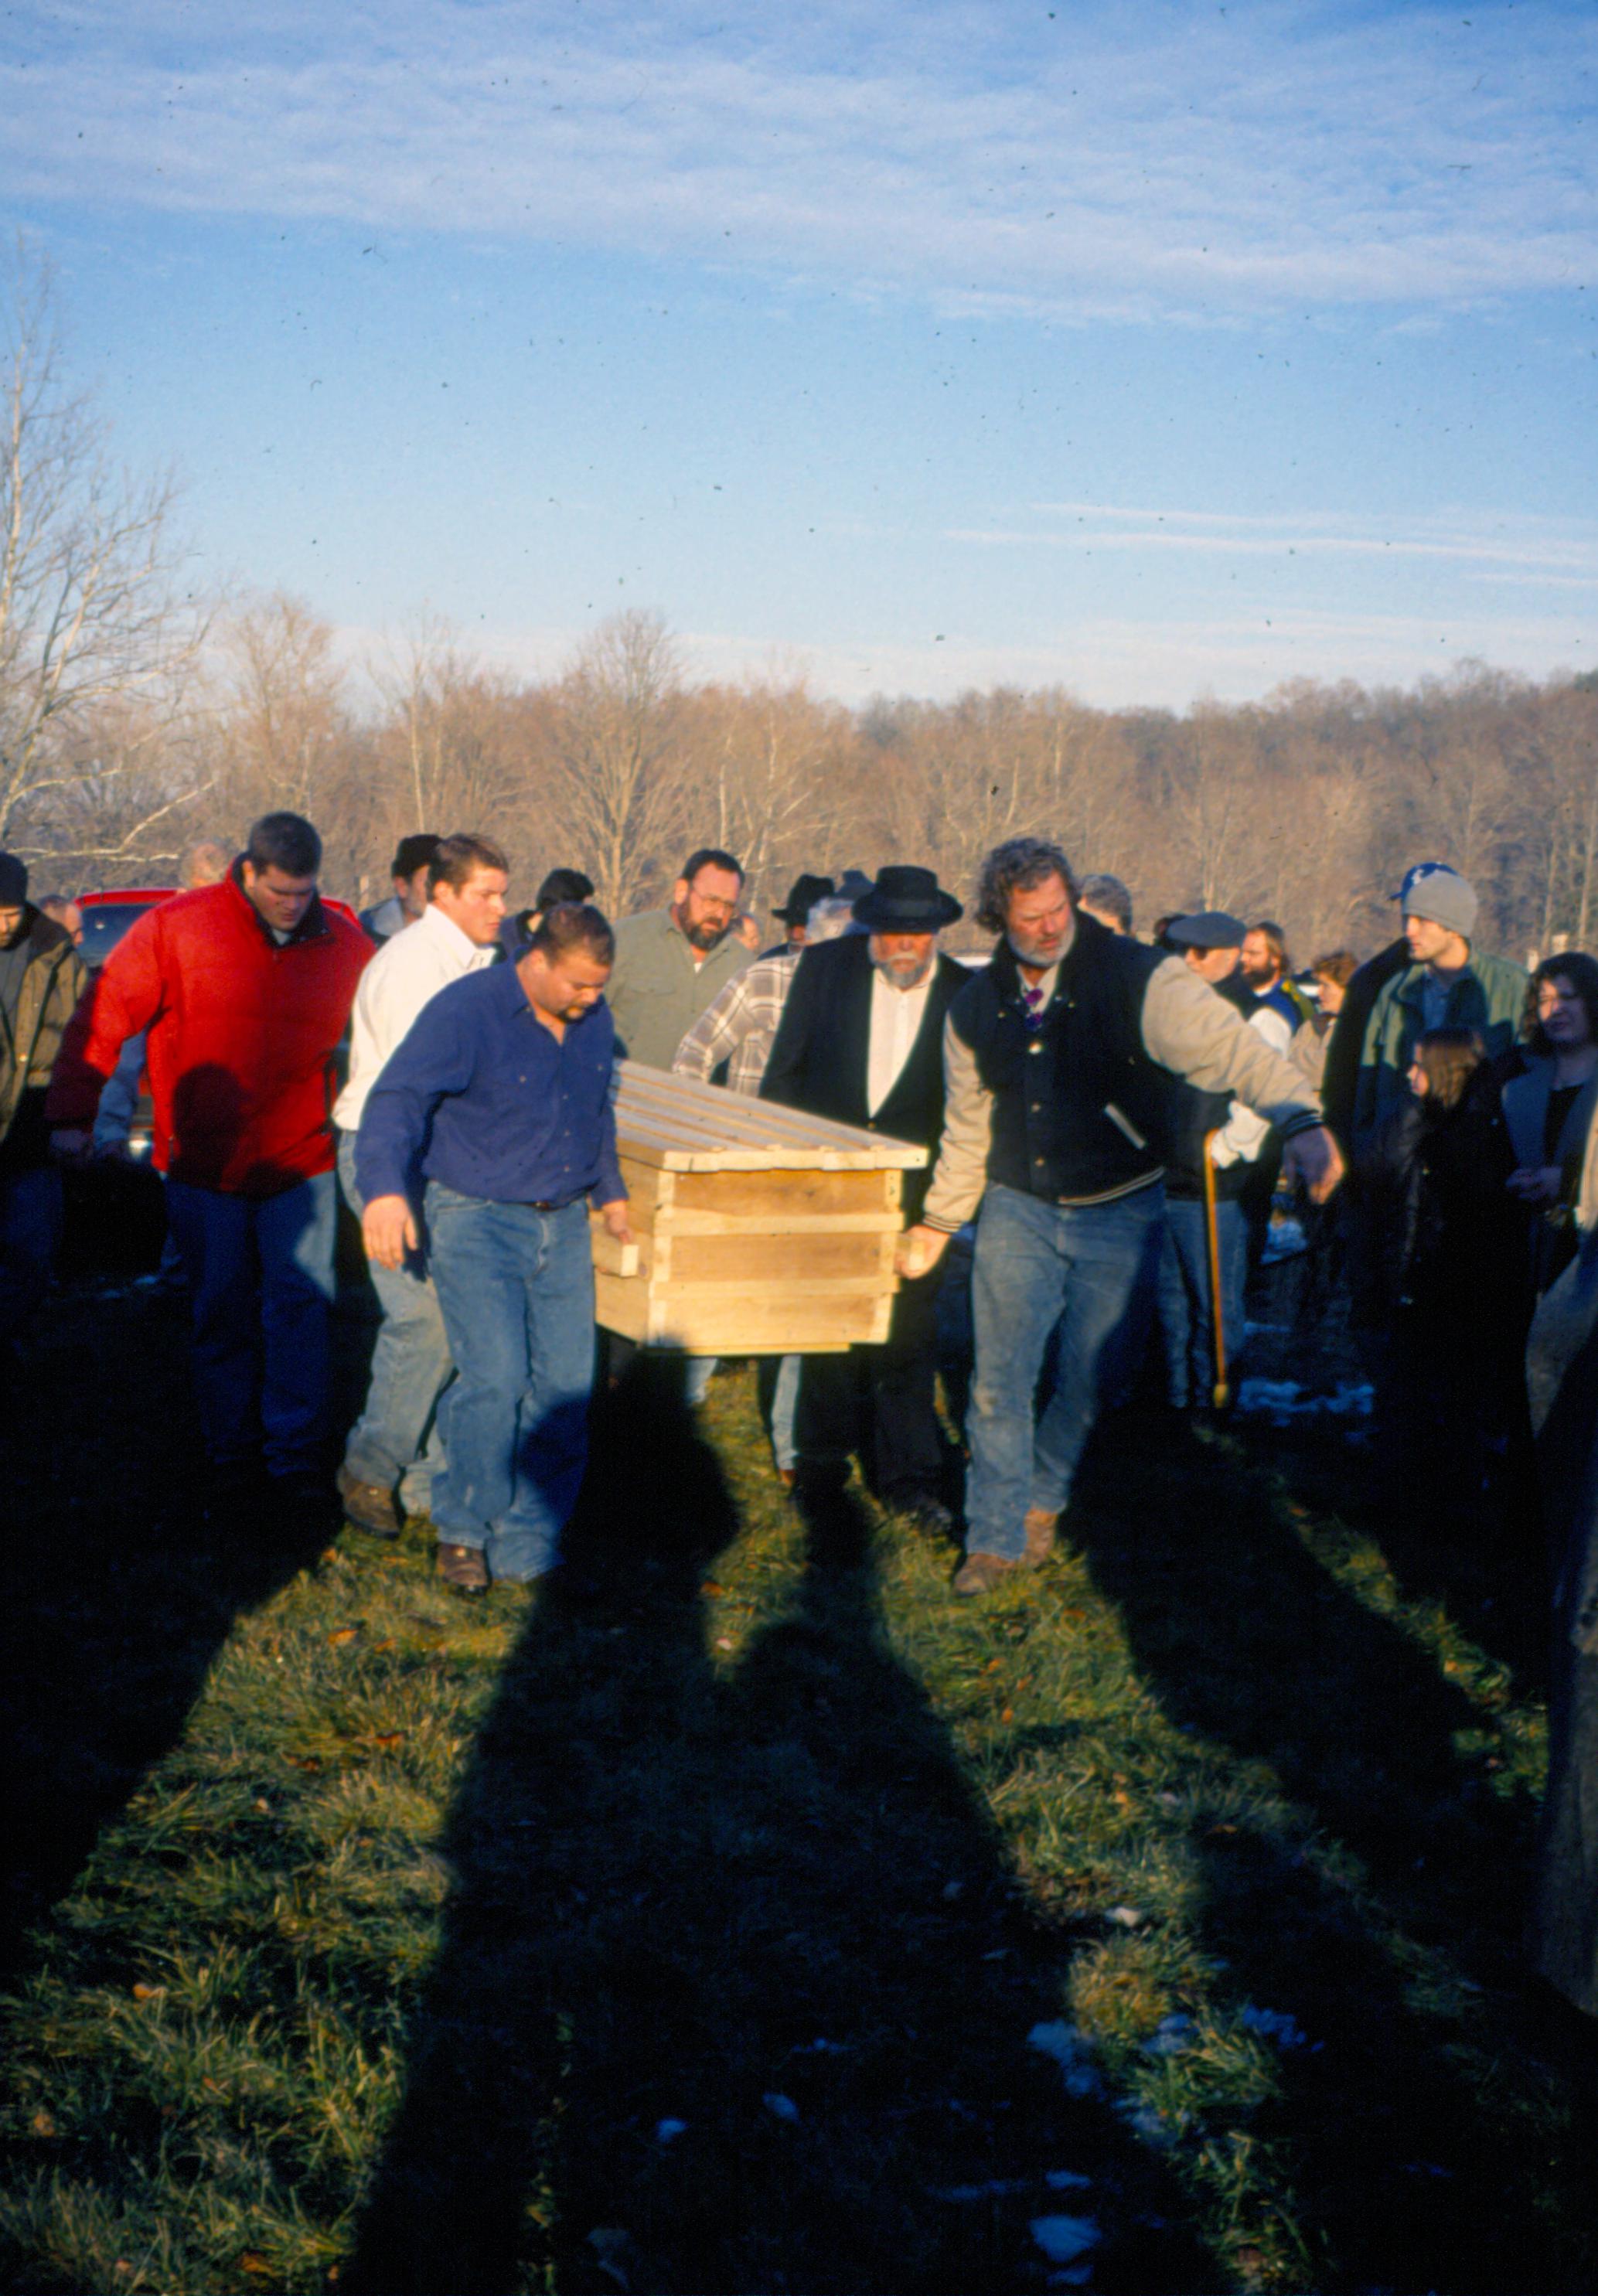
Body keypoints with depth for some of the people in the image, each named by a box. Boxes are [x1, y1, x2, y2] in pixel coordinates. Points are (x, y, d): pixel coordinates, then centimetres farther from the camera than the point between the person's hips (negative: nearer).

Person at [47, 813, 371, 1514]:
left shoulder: (342, 943, 0)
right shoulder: (178, 928, -7)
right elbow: (105, 1015, -4)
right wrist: (72, 1114, -4)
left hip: (301, 1164, 1)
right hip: (205, 1164, -1)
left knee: (300, 1305, -4)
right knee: (221, 1316, 8)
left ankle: (296, 1456, 7)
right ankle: (231, 1456, 21)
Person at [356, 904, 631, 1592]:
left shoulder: (592, 1019, 8)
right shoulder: (465, 1011, -13)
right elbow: (396, 1098, -22)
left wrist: (611, 1194, 33)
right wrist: (385, 1188, -37)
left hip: (563, 1225, 6)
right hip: (476, 1221, -6)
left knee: (566, 1387, 1)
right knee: (495, 1379, -16)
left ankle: (527, 1547, 14)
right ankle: (462, 1531, 6)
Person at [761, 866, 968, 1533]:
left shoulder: (966, 994, -1)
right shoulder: (826, 966, 0)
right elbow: (786, 1065, 5)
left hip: (911, 1187, -1)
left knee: (907, 1331, 0)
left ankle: (908, 1477, 11)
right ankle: (824, 1458, 25)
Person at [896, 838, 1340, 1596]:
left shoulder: (1139, 979, -13)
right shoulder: (977, 1007, 1)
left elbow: (1228, 1048, -26)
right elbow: (968, 1127, 15)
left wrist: (1299, 1120, -42)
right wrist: (937, 1222, 20)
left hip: (1120, 1215, -2)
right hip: (1018, 1209, 3)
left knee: (1090, 1378, 4)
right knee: (999, 1380, -1)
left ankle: (1043, 1499, 31)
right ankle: (996, 1535, 14)